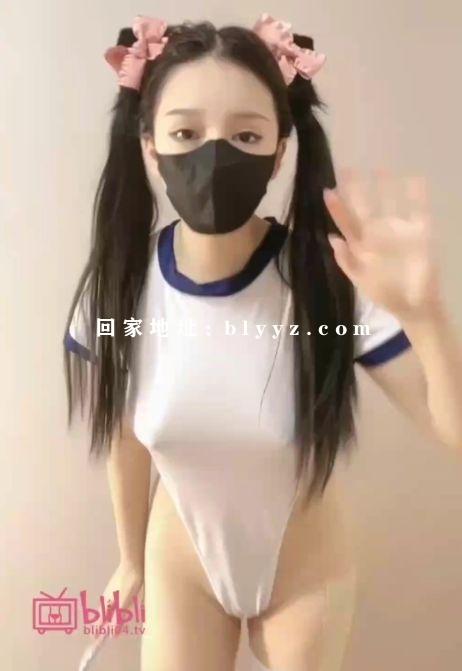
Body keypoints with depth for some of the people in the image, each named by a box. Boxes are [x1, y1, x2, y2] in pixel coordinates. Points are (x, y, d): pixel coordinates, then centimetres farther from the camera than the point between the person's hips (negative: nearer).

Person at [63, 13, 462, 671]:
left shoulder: (332, 277, -26)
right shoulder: (117, 287, -20)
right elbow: (125, 442, -5)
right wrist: (133, 560, 9)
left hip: (307, 563, 0)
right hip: (182, 558, 1)